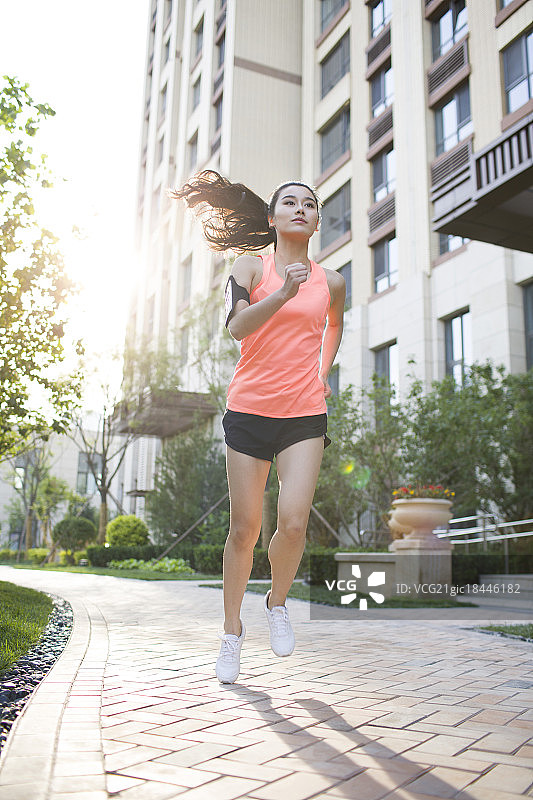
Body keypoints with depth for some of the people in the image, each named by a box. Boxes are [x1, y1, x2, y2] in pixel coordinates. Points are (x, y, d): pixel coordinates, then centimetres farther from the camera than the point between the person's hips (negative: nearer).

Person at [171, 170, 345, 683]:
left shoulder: (331, 282, 10)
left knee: (293, 523, -14)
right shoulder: (251, 267, 2)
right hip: (250, 410, -1)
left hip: (305, 415, 1)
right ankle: (232, 631, 23)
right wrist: (282, 294, -30)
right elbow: (237, 326, -16)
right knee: (244, 528, 3)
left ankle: (278, 602, 18)